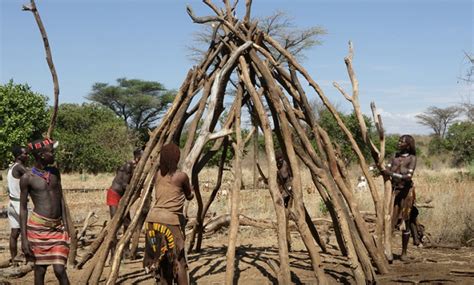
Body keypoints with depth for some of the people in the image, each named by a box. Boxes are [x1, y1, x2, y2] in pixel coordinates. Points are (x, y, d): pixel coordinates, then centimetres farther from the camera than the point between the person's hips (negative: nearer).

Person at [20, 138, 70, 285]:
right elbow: (23, 208, -3)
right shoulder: (27, 178, -6)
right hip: (38, 228, -3)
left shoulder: (55, 172, 7)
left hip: (58, 228, 3)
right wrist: (24, 238, -7)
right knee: (40, 269, 5)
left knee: (60, 270, -2)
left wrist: (66, 226, 7)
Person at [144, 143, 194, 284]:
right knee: (178, 260, 2)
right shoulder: (181, 176, -4)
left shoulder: (157, 175, 10)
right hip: (171, 220, -5)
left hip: (154, 218, 5)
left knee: (161, 258, 12)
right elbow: (189, 196, 12)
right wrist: (191, 191, 33)